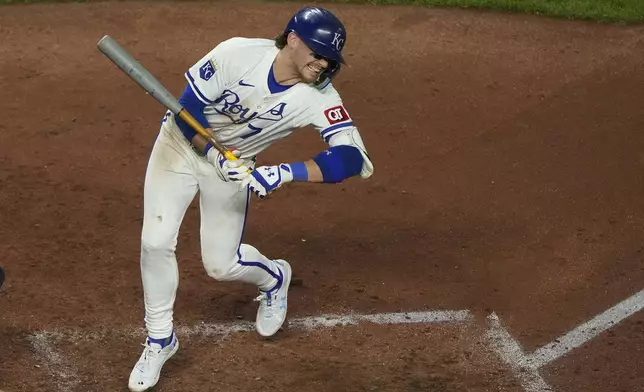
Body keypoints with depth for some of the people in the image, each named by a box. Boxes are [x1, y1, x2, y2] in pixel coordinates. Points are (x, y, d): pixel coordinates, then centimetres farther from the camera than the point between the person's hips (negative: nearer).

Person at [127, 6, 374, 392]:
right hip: (182, 142, -1)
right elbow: (188, 109, -21)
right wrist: (215, 157, -33)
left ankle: (274, 277, 38)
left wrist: (285, 172, -45)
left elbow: (352, 159, -35)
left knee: (221, 264, 2)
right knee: (156, 242, -10)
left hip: (236, 165, 1)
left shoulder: (320, 97, -26)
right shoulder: (238, 53, -30)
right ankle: (160, 339, 11)